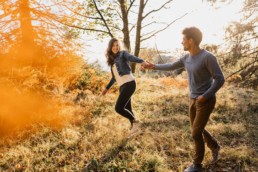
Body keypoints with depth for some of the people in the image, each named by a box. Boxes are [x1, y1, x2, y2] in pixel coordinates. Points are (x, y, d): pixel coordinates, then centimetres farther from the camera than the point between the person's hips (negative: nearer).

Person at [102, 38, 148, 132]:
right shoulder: (112, 60, 22)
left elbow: (132, 57, -21)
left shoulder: (123, 54, 2)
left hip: (129, 83, -8)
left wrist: (142, 61, -41)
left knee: (118, 108, -13)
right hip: (122, 86, 8)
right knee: (127, 109, 9)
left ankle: (135, 121, 5)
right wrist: (107, 88, 31)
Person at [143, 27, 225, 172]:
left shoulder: (208, 57, -21)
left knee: (196, 133, -2)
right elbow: (172, 67, 20)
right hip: (194, 100, 8)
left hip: (206, 101, -8)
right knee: (197, 130, 18)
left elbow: (220, 80, -20)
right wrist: (155, 66, 22)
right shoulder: (187, 58, 3)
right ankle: (214, 146, 43)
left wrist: (205, 96, -23)